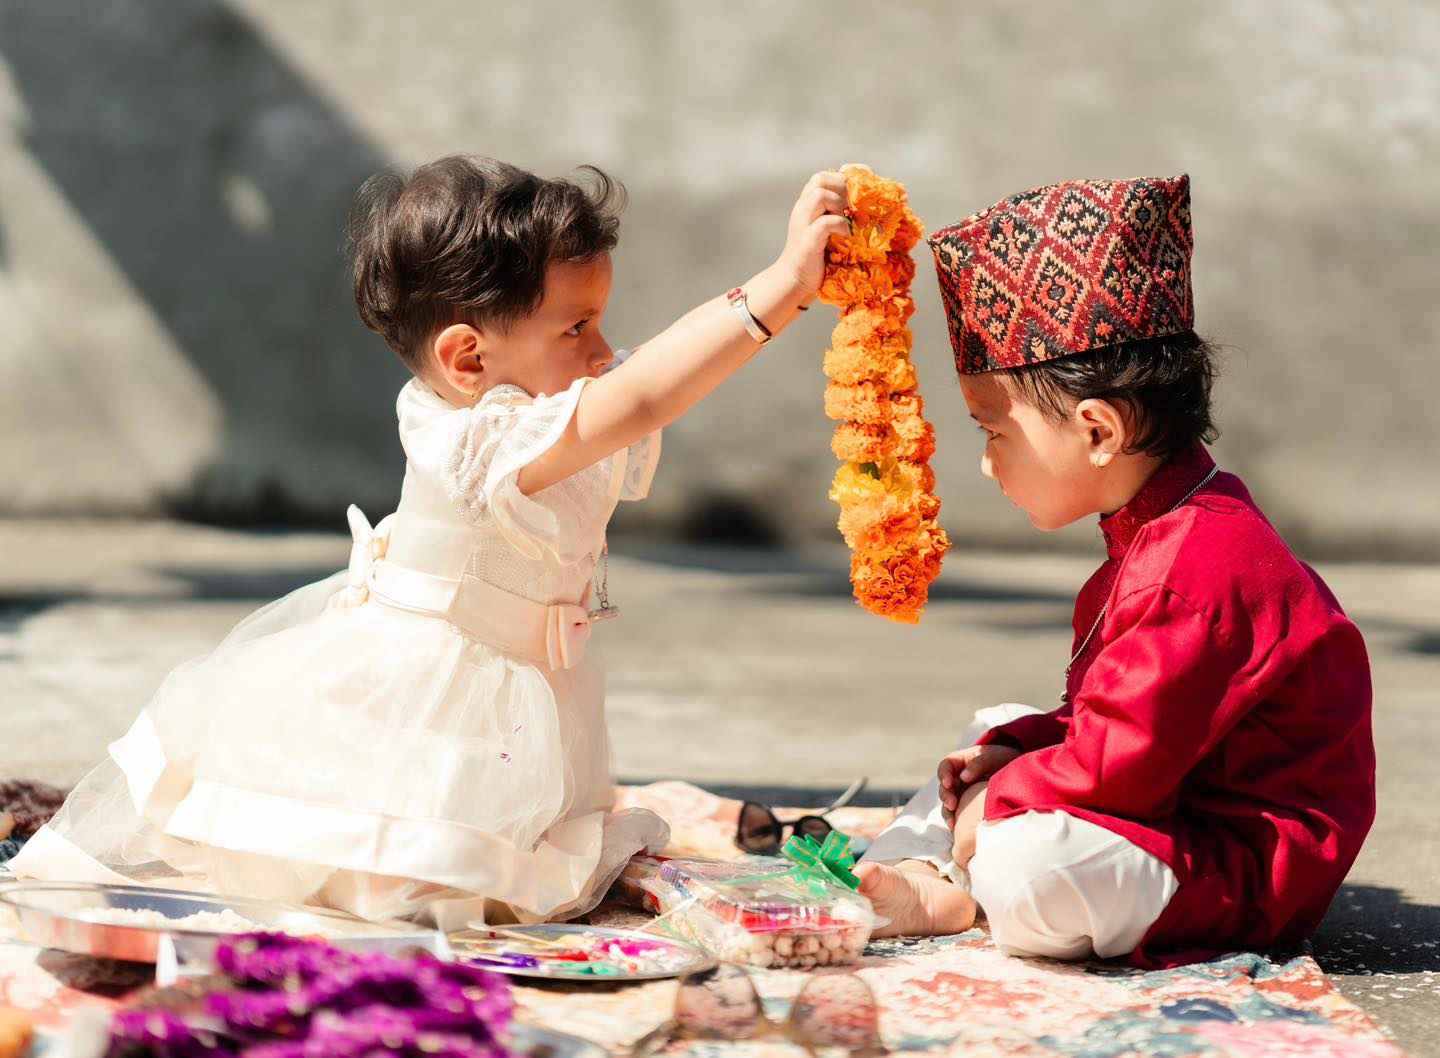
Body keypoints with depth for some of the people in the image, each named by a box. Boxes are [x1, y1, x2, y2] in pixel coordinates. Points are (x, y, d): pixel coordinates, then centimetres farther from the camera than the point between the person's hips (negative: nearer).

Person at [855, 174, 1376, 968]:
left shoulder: (1193, 568, -25)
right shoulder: (1159, 532, 11)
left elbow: (1113, 767, -27)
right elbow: (1112, 719, 19)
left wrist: (998, 803, -13)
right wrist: (1007, 756, 5)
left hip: (1247, 867, -11)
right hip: (1177, 804, 12)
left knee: (1027, 867, -37)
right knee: (995, 728, 24)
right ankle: (927, 878, 5)